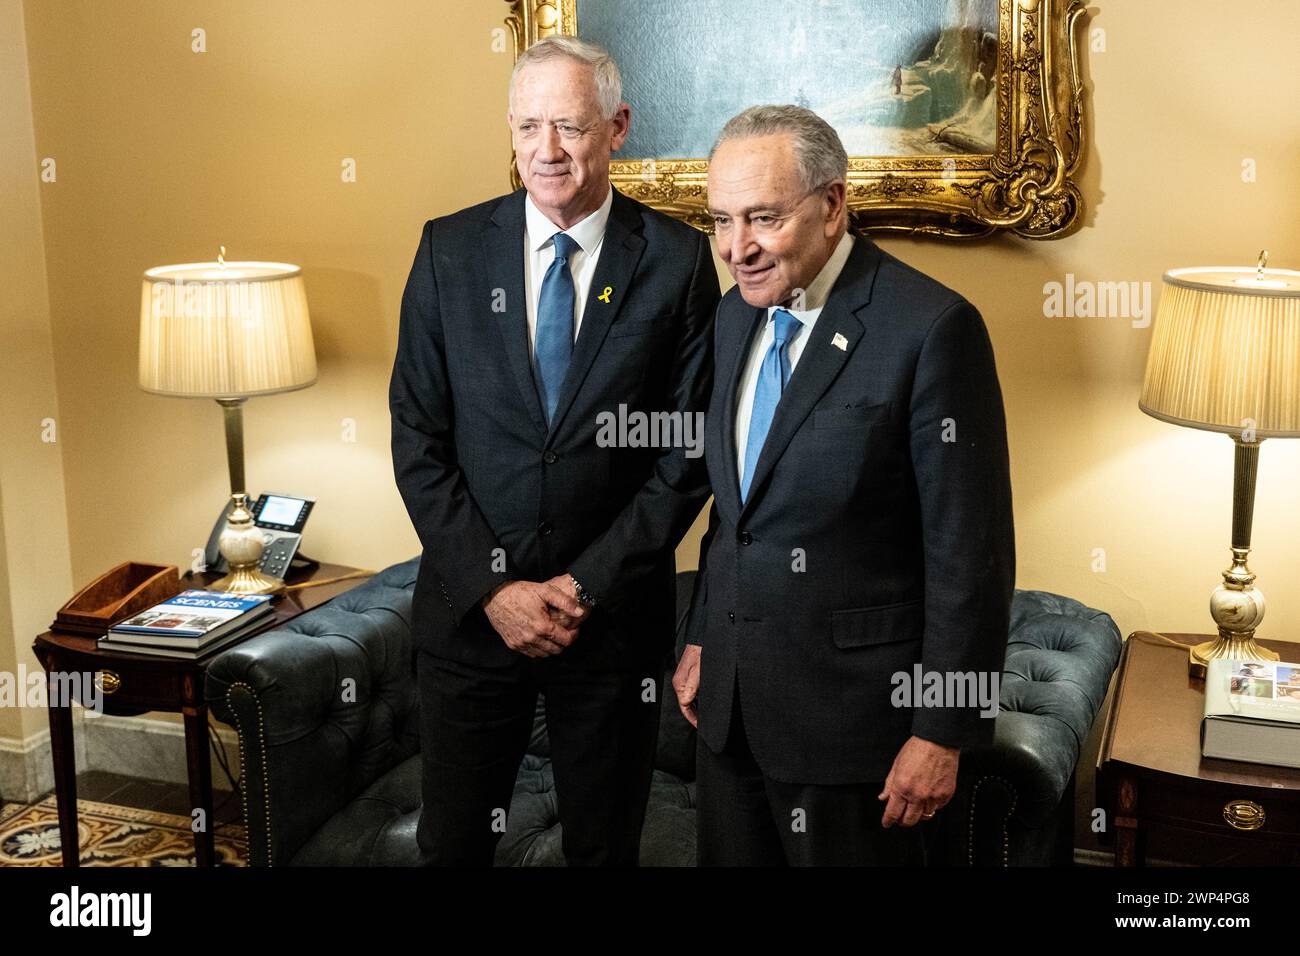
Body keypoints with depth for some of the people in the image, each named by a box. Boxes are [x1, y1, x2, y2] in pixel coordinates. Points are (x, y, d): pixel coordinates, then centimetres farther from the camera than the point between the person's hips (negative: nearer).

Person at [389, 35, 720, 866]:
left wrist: (586, 585, -11)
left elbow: (689, 453, -5)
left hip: (614, 610, -1)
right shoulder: (451, 248, -1)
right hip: (470, 606, 1)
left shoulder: (678, 259, -5)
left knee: (605, 844, 15)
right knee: (454, 841, 14)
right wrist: (493, 587, -10)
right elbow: (418, 439, -2)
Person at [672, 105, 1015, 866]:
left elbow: (972, 551, -17)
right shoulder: (738, 316, 6)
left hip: (854, 712, -7)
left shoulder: (932, 328, -18)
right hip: (731, 704, 7)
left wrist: (943, 732, -15)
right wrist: (703, 638, 16)